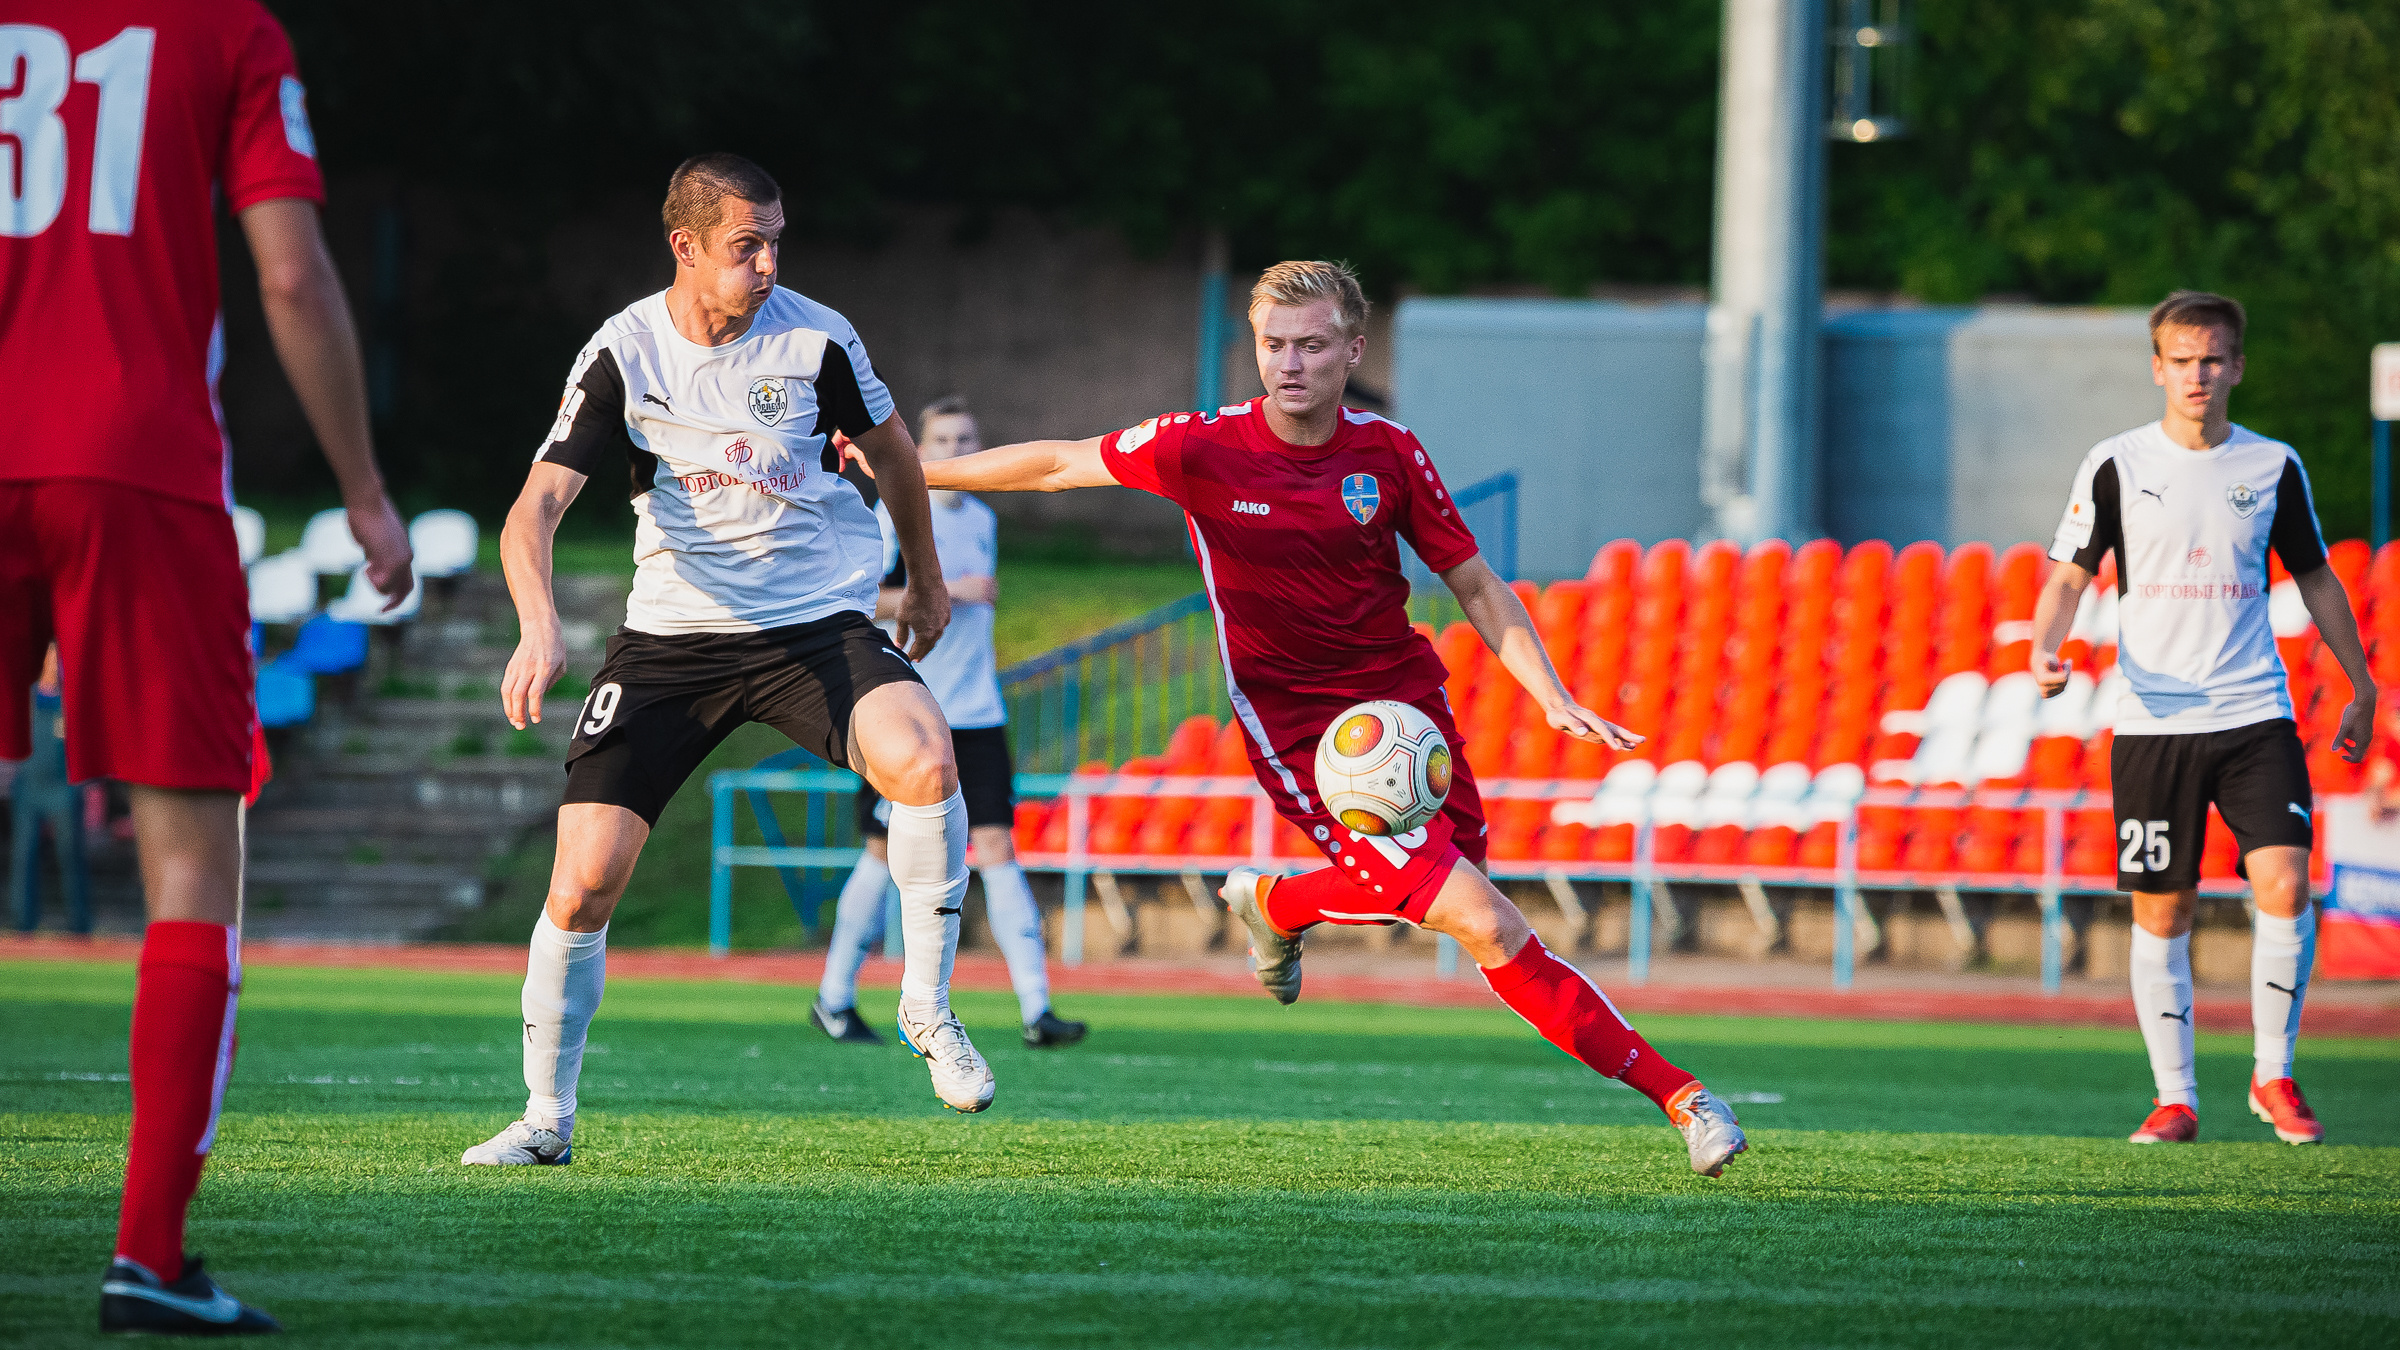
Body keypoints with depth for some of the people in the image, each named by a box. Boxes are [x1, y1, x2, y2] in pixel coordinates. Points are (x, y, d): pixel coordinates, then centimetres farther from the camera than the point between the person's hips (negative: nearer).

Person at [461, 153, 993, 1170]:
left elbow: (889, 448, 15)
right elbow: (535, 512, -14)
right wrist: (540, 626, -32)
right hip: (671, 633, 0)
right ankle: (547, 1120, 9)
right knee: (583, 879, -9)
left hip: (816, 624, 0)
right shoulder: (622, 355, -8)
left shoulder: (815, 339, -5)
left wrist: (925, 582, 25)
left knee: (923, 761, -31)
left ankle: (926, 1007, -11)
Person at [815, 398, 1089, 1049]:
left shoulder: (983, 521, 14)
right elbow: (858, 599, -15)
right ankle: (834, 999, 19)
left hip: (976, 716, 5)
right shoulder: (894, 515, -6)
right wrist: (950, 590, -19)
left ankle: (1036, 1009, -14)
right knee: (886, 851, 2)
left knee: (997, 847, -6)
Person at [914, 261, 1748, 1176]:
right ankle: (1670, 1091, -11)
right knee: (1482, 924, -18)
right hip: (1298, 731, -4)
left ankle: (1274, 903, 41)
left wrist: (1553, 696, -7)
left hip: (1406, 707, 4)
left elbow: (1475, 585, 5)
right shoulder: (1204, 449, -10)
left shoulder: (1388, 454, -3)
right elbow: (1059, 465, 4)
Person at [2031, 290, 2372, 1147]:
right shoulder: (2116, 466, 1)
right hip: (2153, 722, -1)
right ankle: (2175, 1097, 12)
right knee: (2162, 914, 1)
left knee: (2285, 885, -14)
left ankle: (2273, 1075, 1)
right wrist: (2045, 649, -17)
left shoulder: (2272, 466, 6)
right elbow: (2069, 576, 3)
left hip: (2255, 715, 1)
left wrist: (2362, 689, 17)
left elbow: (2315, 579, 17)